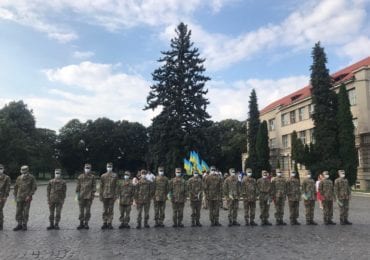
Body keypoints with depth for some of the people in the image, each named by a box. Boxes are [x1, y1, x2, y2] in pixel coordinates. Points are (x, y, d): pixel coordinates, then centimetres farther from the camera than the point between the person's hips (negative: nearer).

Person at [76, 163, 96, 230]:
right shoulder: (80, 177, 5)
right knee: (81, 210, 5)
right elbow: (78, 186, 7)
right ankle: (81, 223, 15)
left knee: (88, 210, 4)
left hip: (89, 196, -1)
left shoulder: (92, 177, 2)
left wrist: (93, 194, -5)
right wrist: (77, 194, 1)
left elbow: (94, 186, 2)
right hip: (81, 196, 1)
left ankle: (86, 223, 14)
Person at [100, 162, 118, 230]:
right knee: (105, 210, 6)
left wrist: (115, 195, -7)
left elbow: (116, 186, -1)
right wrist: (100, 195, 2)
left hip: (112, 196, -1)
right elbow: (101, 186, 7)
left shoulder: (115, 176, 1)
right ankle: (104, 223, 14)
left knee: (111, 210, 4)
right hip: (105, 196, 1)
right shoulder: (103, 176, 6)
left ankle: (109, 223, 11)